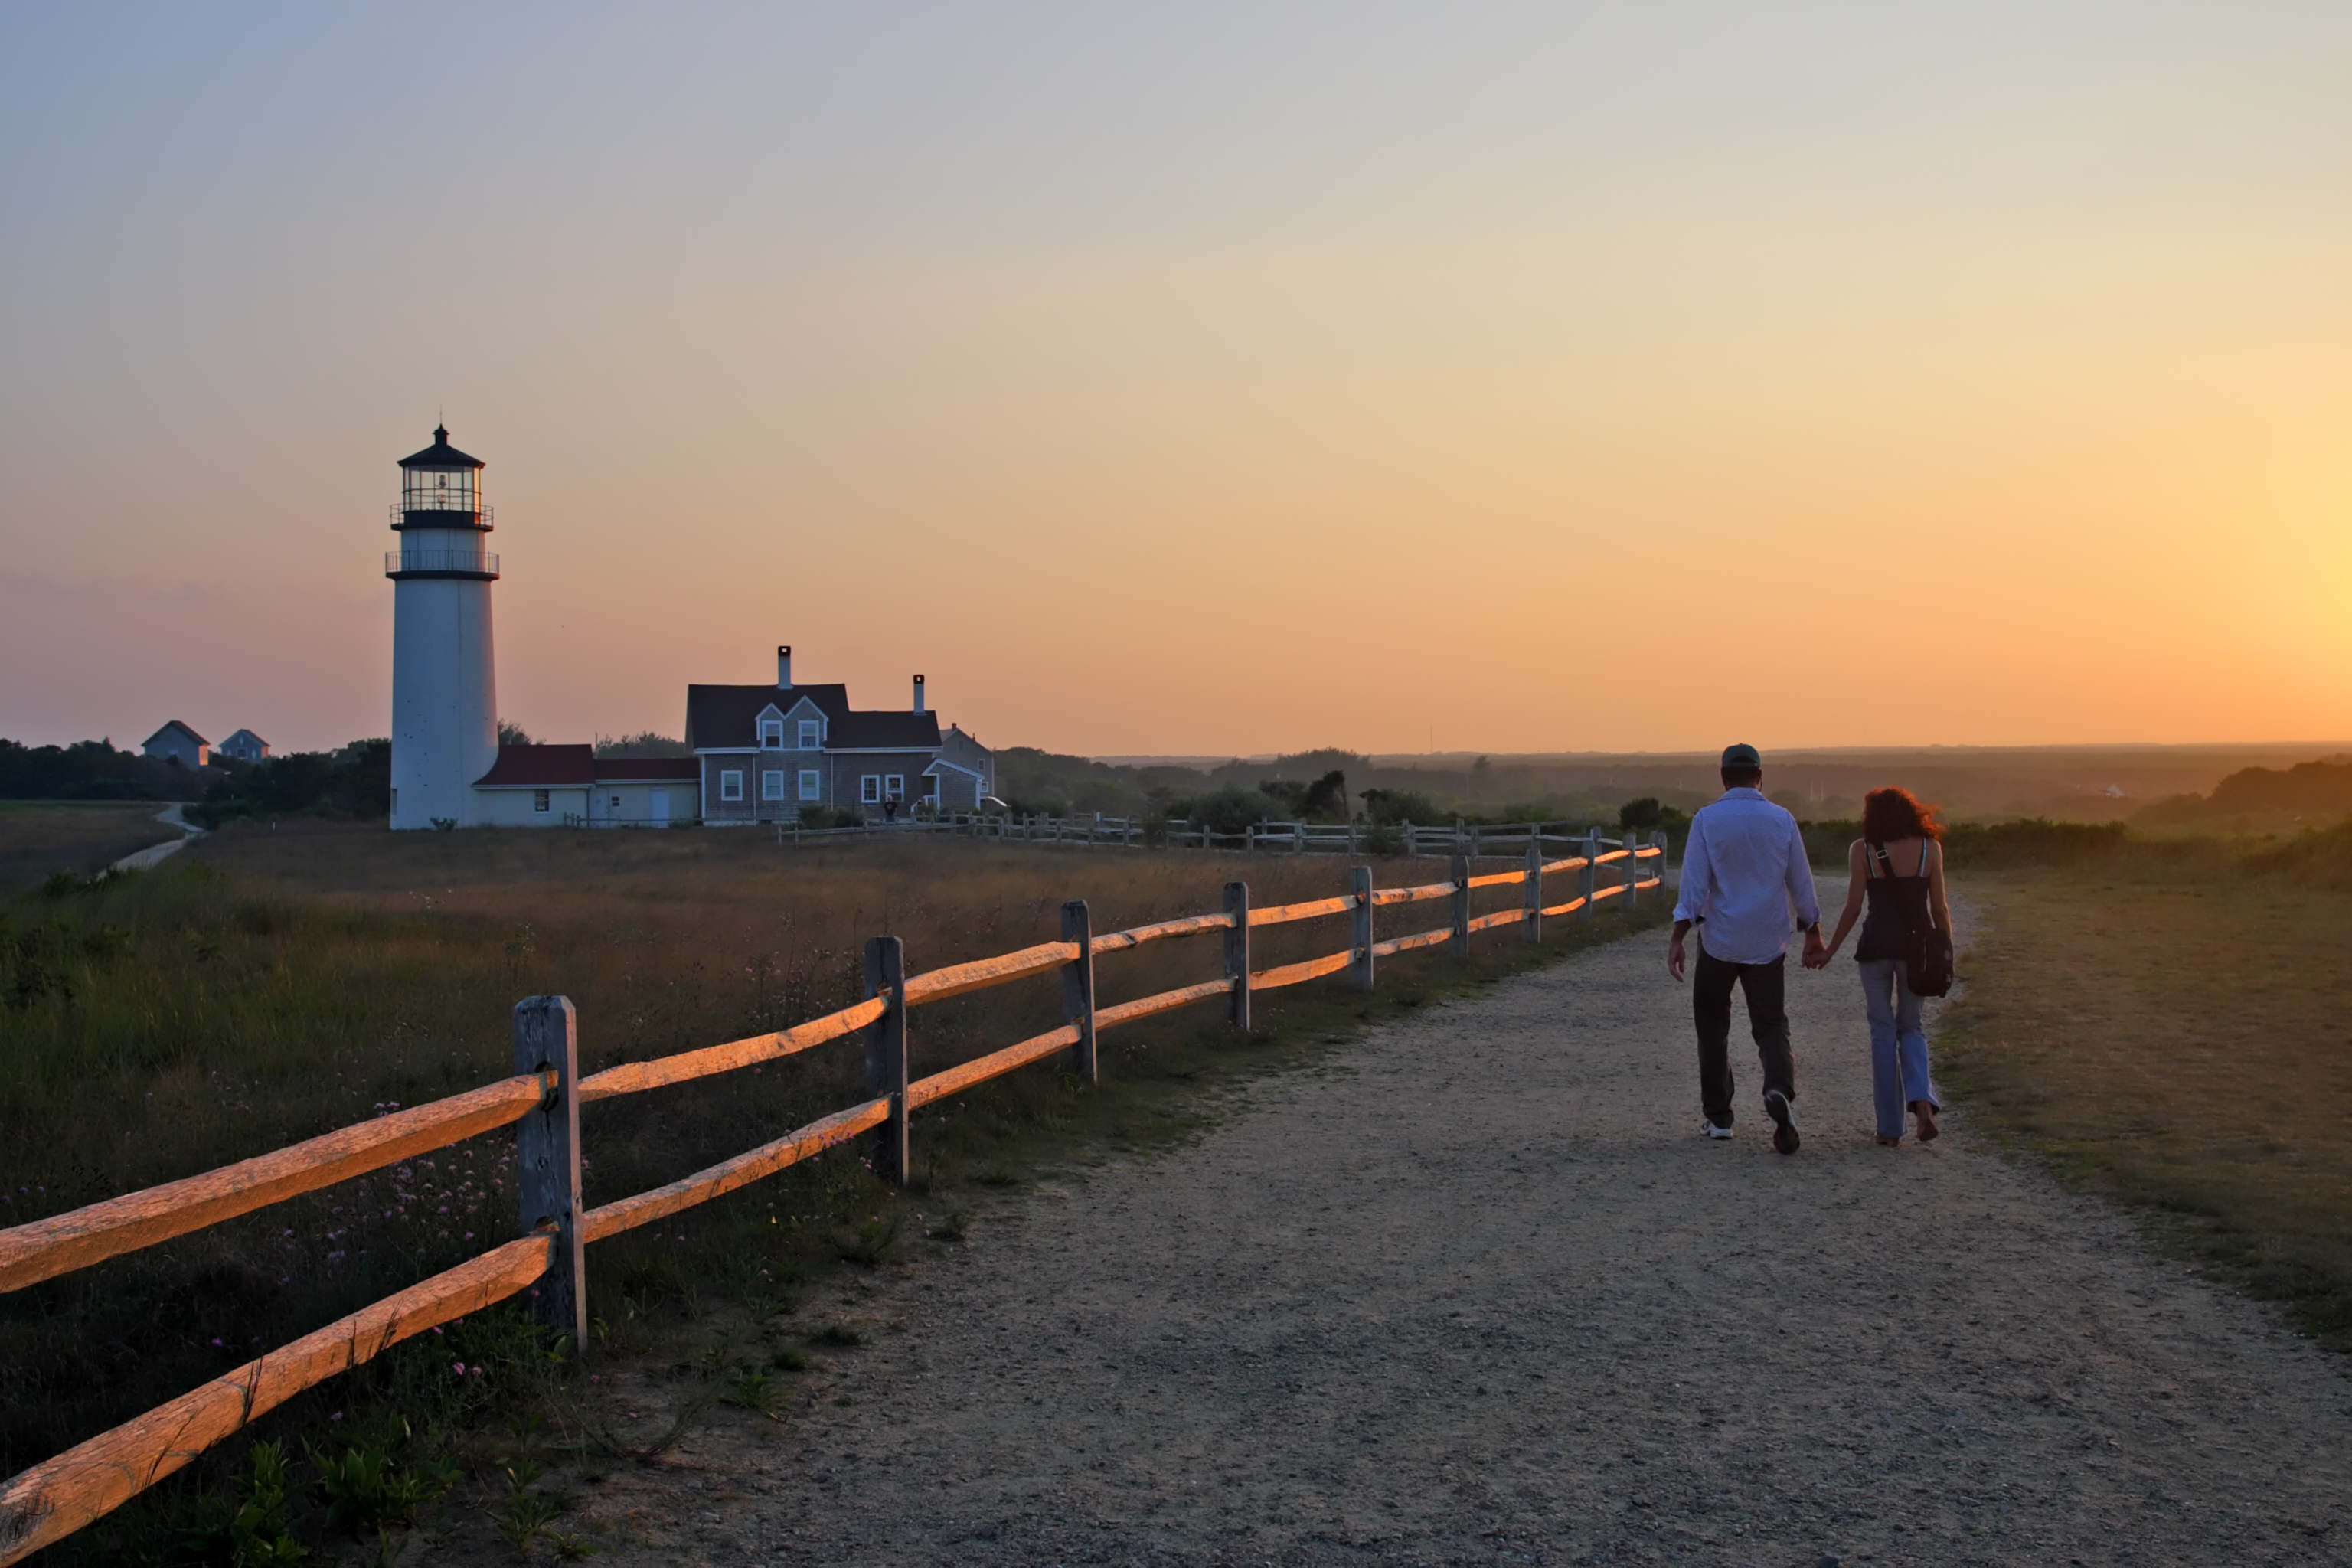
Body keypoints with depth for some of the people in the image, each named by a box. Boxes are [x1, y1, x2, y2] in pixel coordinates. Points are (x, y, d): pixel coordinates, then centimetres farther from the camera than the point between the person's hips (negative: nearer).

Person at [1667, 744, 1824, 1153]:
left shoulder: (1707, 820, -7)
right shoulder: (1782, 821, 0)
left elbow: (1693, 884, -11)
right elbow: (1801, 883, 7)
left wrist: (1677, 938, -9)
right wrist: (1813, 934, 19)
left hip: (1719, 941, -1)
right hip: (1768, 943, 2)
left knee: (1712, 1027, 14)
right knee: (1771, 1027, 7)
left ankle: (1718, 1116, 16)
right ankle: (1780, 1091, -23)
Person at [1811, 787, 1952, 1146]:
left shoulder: (1862, 850, -3)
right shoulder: (1929, 848, 1)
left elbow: (1853, 908, -4)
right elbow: (1939, 908, 1)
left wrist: (1830, 950, 7)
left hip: (1876, 947, -1)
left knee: (1883, 1031, 8)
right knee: (1910, 1027, 16)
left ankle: (1890, 1127, 7)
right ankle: (1922, 1100, -10)